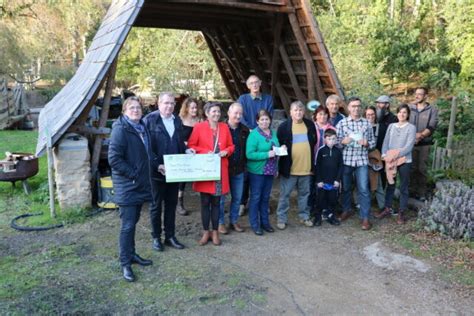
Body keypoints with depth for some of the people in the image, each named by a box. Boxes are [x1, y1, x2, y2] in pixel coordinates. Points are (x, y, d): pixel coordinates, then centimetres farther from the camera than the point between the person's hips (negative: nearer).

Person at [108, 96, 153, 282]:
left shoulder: (142, 127, 10)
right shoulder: (120, 129, -15)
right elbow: (114, 158, -21)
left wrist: (143, 175, 11)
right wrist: (132, 174, -17)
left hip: (140, 184, 8)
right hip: (126, 186, -8)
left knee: (134, 221, 17)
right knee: (128, 225, -2)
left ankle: (131, 254, 31)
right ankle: (125, 263, 10)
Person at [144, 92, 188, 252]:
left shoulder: (177, 121, 10)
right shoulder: (150, 120, -9)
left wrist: (186, 151, -2)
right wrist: (157, 165, -20)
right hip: (157, 171, -5)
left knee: (171, 204, 14)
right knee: (156, 205, 9)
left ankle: (170, 236, 26)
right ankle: (156, 237, 23)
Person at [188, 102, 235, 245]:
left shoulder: (224, 127, 8)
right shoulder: (199, 127, -4)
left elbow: (231, 146, 14)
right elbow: (191, 146, -3)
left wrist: (226, 151, -8)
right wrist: (206, 152, -15)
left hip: (220, 170, 3)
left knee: (216, 202, 9)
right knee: (205, 202, 4)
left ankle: (215, 232, 20)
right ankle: (206, 232, 18)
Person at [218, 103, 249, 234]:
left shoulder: (245, 130, 5)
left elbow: (247, 149, 12)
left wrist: (244, 164, 7)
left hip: (239, 170, 5)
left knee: (237, 197, 12)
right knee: (221, 198, 6)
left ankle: (234, 221, 28)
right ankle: (220, 223, 20)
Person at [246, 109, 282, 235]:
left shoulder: (273, 134, 9)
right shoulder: (254, 135, -13)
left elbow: (276, 150, 21)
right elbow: (249, 154, -21)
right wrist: (267, 154, -23)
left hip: (270, 171, 6)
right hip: (257, 171, -6)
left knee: (265, 197, 16)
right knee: (255, 197, 3)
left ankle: (265, 222, 28)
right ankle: (254, 224, 14)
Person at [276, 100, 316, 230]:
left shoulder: (310, 124, 6)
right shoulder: (284, 126, -6)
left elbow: (314, 143, 14)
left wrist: (313, 164, 11)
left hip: (306, 168, 4)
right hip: (289, 168, -3)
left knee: (304, 194, 15)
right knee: (285, 194, 4)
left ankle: (304, 216, 30)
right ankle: (281, 218, 16)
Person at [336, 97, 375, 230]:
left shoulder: (367, 123, 5)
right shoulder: (342, 123, 2)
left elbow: (373, 142, 8)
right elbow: (336, 141, 1)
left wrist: (367, 143, -12)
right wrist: (343, 141, -19)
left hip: (362, 160, 0)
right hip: (346, 160, 0)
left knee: (363, 189, -3)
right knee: (345, 187, 13)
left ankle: (365, 217, 5)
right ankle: (346, 210, 33)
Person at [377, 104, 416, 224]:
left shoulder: (411, 127, -4)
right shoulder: (391, 126, 8)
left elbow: (409, 146, -12)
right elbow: (386, 142, 5)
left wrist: (396, 155, -19)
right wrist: (385, 155, -11)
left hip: (404, 161, -3)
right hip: (390, 161, 3)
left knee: (403, 187, 5)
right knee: (390, 185, 11)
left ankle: (401, 213, 12)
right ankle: (387, 209, 22)